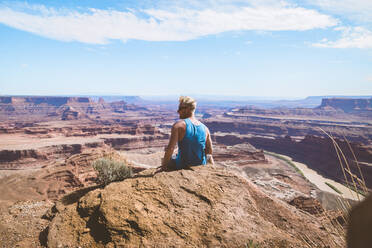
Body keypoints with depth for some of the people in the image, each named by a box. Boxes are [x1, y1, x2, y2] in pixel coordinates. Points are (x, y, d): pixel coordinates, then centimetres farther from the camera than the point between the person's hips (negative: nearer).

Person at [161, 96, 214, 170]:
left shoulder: (179, 125, -16)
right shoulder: (205, 128, -2)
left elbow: (170, 149, -23)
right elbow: (209, 152, 6)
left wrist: (164, 165, -10)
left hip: (182, 166, -4)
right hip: (201, 166, 4)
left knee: (164, 160, 24)